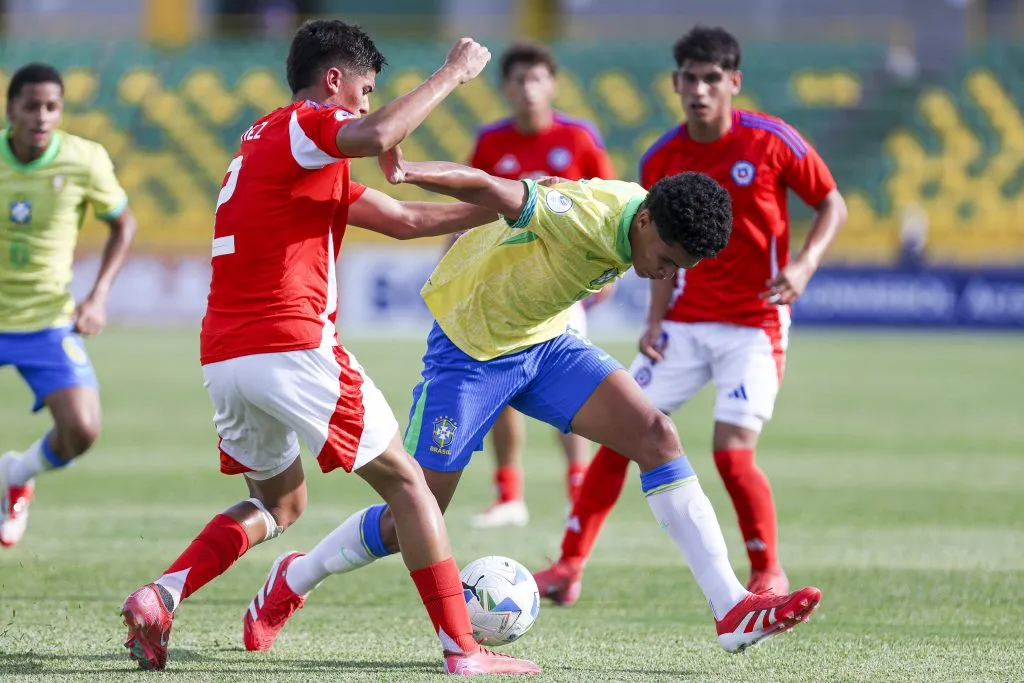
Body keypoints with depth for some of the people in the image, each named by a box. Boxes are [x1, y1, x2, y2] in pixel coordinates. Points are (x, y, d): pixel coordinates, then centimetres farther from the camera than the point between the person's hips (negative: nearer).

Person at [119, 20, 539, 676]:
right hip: (295, 349, -9)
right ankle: (462, 648, 0)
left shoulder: (265, 142, 26)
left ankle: (159, 597, 1)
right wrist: (453, 73, -16)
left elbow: (405, 218, 26)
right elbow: (377, 135, -29)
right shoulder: (301, 126, -3)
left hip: (223, 361, 9)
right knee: (404, 481, 3)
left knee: (279, 503, 23)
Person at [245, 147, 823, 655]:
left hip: (546, 343, 7)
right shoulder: (580, 214, -33)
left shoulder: (651, 225, -9)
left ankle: (733, 610, -13)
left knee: (657, 435, -13)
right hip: (470, 352, -7)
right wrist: (410, 173, -65)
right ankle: (296, 581, 27)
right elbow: (484, 188, -48)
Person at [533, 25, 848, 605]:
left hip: (754, 325, -4)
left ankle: (770, 574, 5)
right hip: (684, 325, 4)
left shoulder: (772, 142, -10)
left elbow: (833, 206, -1)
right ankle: (570, 567, 6)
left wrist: (805, 264, -18)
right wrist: (656, 320, 0)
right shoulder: (661, 161, 1)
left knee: (732, 452, -16)